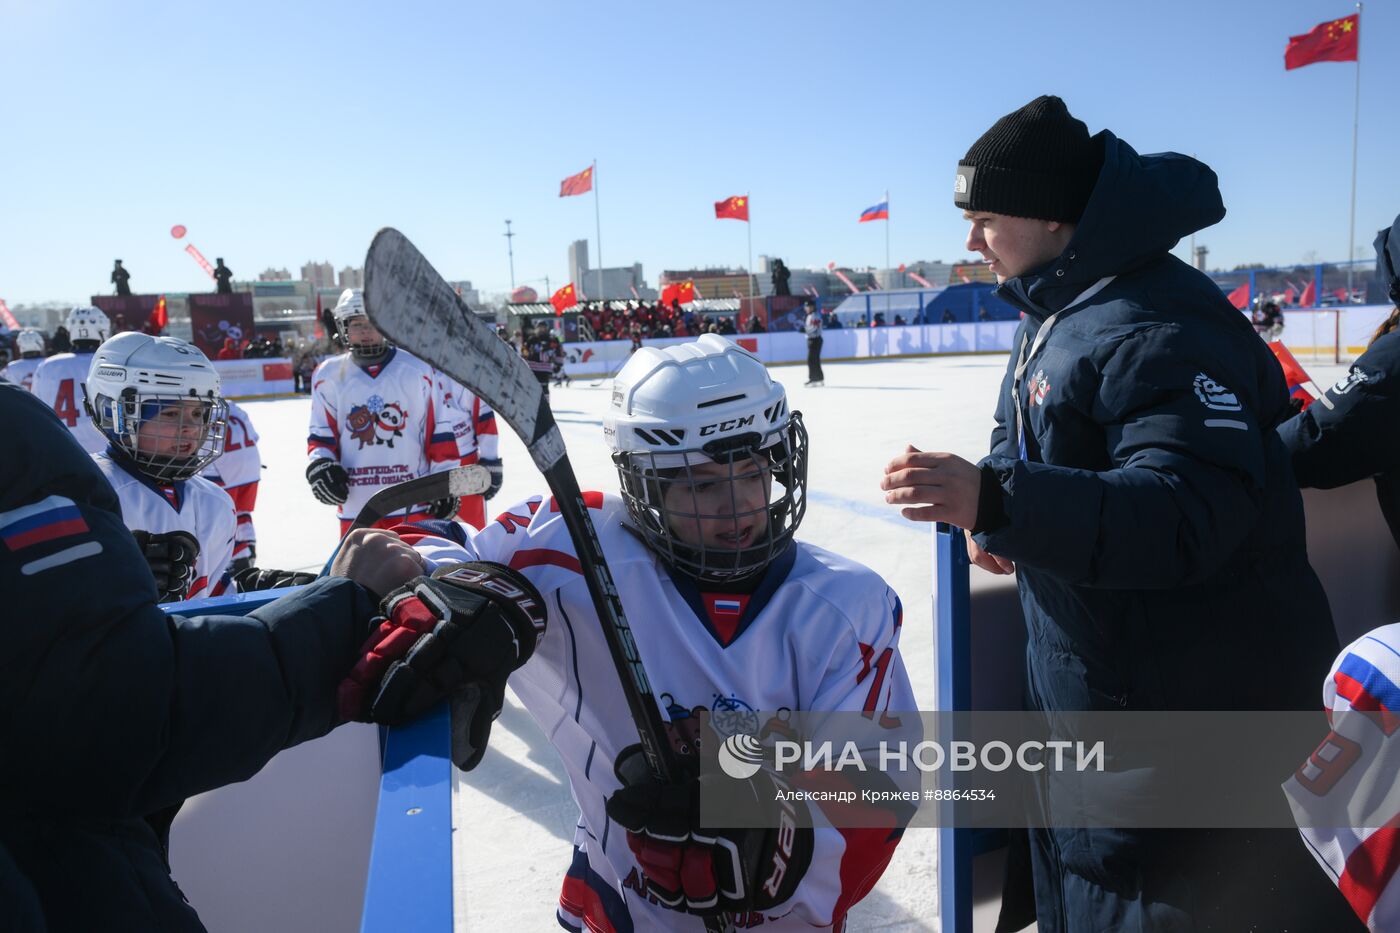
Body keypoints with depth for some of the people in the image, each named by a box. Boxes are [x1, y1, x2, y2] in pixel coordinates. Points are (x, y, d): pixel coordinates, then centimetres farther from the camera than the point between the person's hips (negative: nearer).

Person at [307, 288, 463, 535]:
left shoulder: (418, 369, 0)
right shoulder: (328, 375, 6)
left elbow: (441, 431, 2)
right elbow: (321, 433, 12)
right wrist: (320, 464, -8)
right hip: (356, 507, 2)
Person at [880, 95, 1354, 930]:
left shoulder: (1160, 328, -25)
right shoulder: (1052, 314, 7)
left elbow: (1189, 513, -34)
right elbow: (1028, 445, 18)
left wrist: (998, 500, -42)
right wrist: (996, 516, -3)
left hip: (1199, 705, -9)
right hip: (1083, 683, 10)